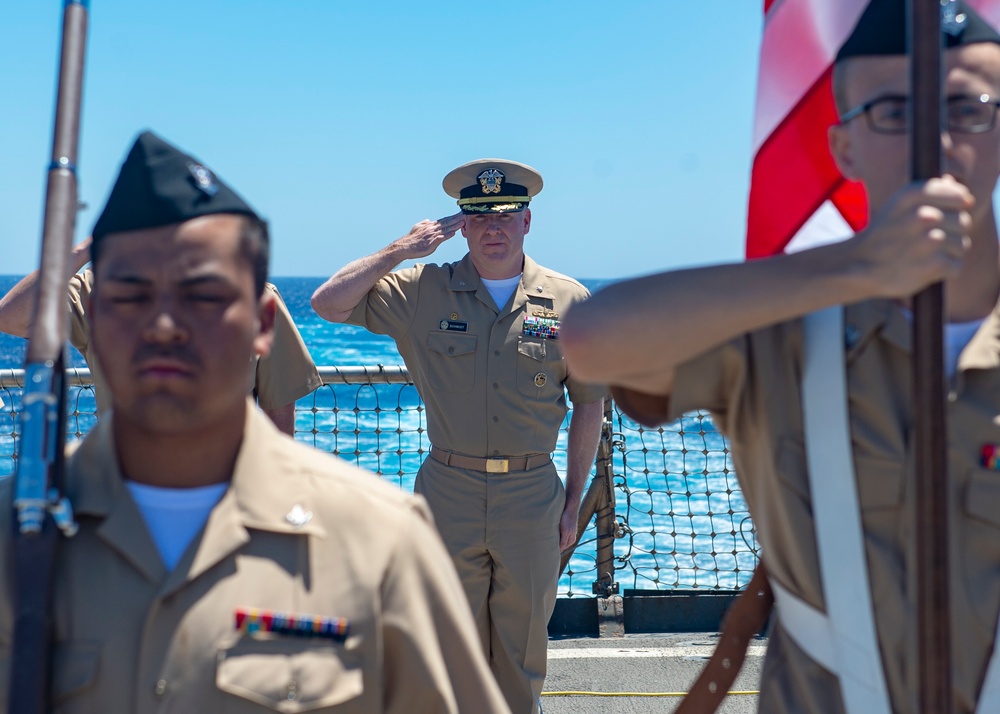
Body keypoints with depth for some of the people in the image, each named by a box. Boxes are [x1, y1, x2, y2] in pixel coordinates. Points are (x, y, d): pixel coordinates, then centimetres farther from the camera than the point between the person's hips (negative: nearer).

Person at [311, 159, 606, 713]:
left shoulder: (568, 301, 1)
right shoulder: (422, 291, 0)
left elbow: (589, 404, 7)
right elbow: (329, 303, -5)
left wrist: (573, 502, 5)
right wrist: (403, 248, -8)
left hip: (532, 496, 1)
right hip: (449, 493, 0)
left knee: (523, 646, 12)